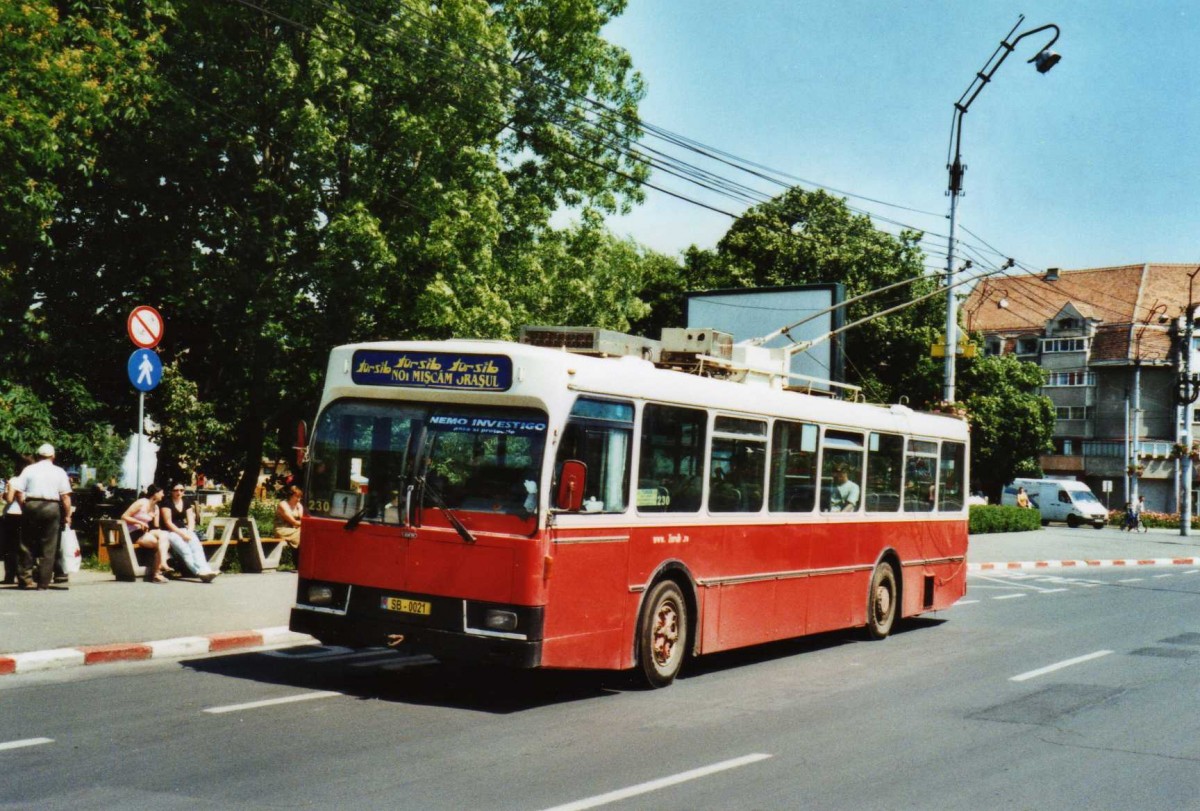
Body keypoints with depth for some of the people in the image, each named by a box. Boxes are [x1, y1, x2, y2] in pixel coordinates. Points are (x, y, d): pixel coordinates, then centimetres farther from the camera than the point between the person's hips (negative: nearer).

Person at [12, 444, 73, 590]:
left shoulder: (29, 469, 6)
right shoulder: (59, 472, 5)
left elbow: (18, 492, -1)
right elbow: (66, 496, -2)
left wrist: (24, 507, 9)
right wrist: (67, 515, 3)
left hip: (31, 505, 1)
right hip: (51, 507, -1)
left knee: (27, 544, 10)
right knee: (48, 547, 3)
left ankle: (24, 578, 8)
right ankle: (43, 582, 1)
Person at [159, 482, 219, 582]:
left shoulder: (187, 501, 15)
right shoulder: (167, 502, -1)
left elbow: (191, 520, 11)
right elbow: (168, 522, -7)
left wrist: (189, 532, -9)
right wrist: (182, 534, -17)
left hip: (184, 530, 4)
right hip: (170, 532, -4)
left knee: (196, 545, -28)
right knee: (185, 549, -32)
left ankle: (205, 570, -49)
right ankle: (200, 572, -49)